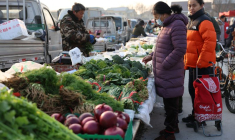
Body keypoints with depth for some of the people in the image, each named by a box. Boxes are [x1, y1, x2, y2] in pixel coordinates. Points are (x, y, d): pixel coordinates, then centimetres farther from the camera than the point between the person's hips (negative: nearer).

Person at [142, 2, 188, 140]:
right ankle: (173, 126, 33)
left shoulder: (177, 25, -16)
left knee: (171, 103, 1)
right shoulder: (167, 25, 15)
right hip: (165, 73, 9)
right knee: (169, 102, 18)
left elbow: (180, 49, -22)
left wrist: (163, 65, -19)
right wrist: (152, 56, 19)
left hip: (170, 73, -9)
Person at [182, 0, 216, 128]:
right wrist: (187, 62, 20)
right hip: (192, 64, 9)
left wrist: (202, 61, -23)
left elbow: (210, 41, -24)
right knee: (193, 90, 17)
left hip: (201, 65, -9)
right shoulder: (192, 21, 16)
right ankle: (195, 115, 31)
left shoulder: (204, 21, -14)